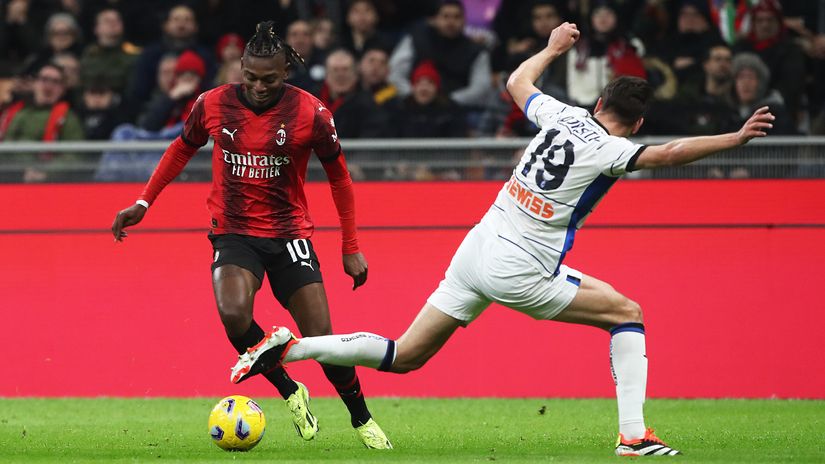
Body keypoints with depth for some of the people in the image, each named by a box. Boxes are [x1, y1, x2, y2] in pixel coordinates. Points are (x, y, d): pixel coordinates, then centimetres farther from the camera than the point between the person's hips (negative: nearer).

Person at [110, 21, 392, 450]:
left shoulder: (309, 113, -10)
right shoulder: (213, 105, -5)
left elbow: (338, 176, 2)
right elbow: (181, 149, 15)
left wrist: (351, 248, 4)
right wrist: (144, 202, 12)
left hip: (289, 233, -1)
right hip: (233, 233, 1)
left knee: (321, 336, -8)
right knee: (233, 312, -28)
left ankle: (362, 419, 15)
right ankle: (289, 392, -5)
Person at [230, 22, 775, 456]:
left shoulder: (564, 115, 6)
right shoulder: (606, 150, -13)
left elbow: (518, 82, 26)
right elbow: (670, 154, -29)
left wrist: (552, 49, 41)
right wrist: (735, 138, -27)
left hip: (476, 252, 7)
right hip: (520, 273, -7)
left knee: (404, 357, 12)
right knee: (628, 314, 7)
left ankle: (289, 347, 2)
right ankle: (634, 435, -2)